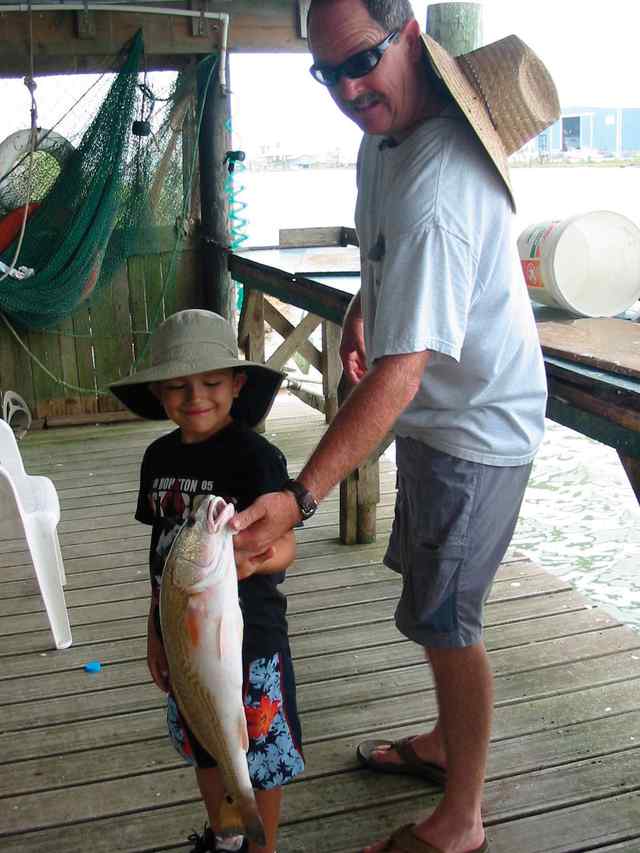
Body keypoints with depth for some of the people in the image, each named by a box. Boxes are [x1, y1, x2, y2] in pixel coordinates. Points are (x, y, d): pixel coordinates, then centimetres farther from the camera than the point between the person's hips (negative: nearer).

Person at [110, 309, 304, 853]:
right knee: (203, 746, 23)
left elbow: (284, 545, -20)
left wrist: (252, 560, -43)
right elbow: (162, 550, 10)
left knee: (262, 752, 10)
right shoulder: (160, 456, 1)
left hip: (249, 634, -6)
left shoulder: (256, 456, -18)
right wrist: (156, 631, 14)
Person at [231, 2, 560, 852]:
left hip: (473, 425, -10)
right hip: (438, 413, 10)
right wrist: (362, 307, 11)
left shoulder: (433, 194, -33)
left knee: (444, 621, 0)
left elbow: (398, 375, -37)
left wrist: (299, 498, -40)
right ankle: (448, 741, 44)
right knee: (435, 599, 22)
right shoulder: (387, 127, -1)